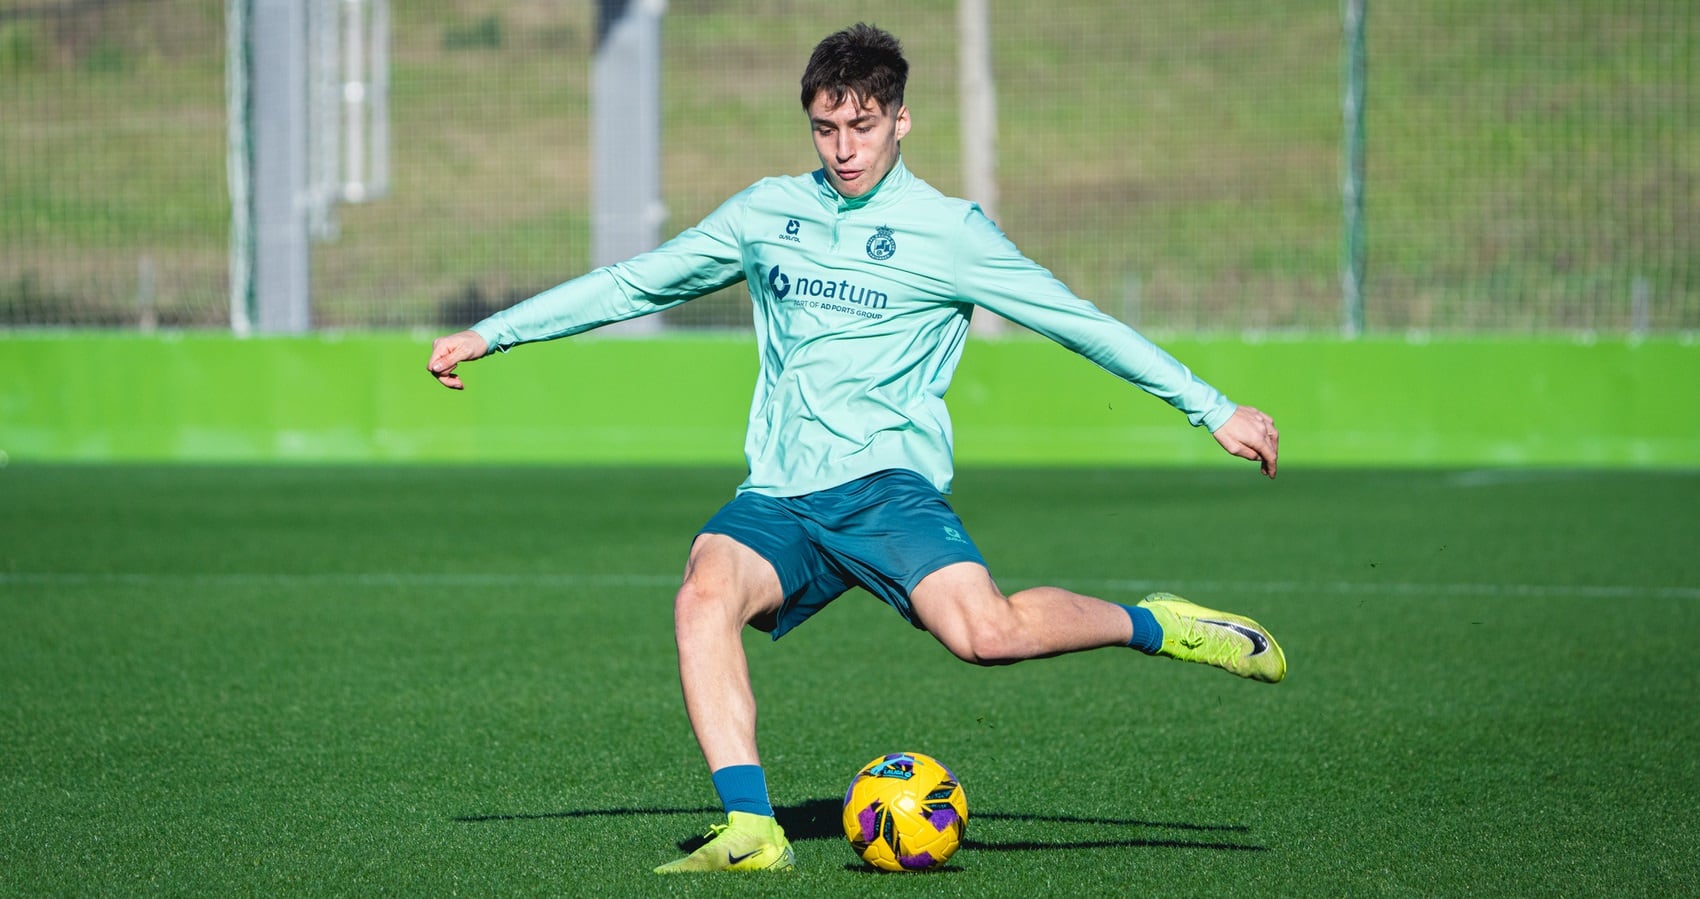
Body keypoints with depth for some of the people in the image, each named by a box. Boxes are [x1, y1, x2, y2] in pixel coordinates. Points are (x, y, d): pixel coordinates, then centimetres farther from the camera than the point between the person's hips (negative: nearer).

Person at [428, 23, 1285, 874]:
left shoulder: (947, 230, 4)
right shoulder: (766, 212, 15)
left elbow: (1081, 323, 6)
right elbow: (633, 284, 23)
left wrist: (1214, 409, 5)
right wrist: (490, 333, 19)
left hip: (885, 482, -3)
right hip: (777, 498, 3)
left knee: (983, 630, -30)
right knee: (705, 592, -30)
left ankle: (1154, 627, -4)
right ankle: (749, 829, -33)